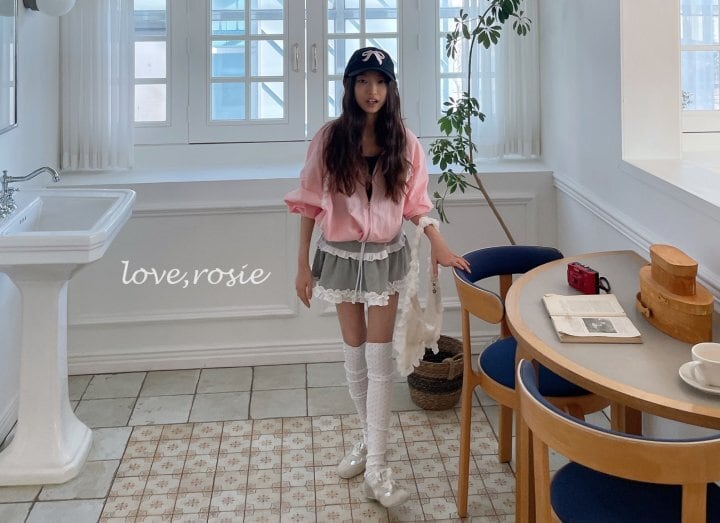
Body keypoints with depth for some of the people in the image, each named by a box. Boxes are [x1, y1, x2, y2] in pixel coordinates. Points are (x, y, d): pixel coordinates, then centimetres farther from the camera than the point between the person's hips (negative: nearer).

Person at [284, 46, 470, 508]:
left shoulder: (404, 142, -3)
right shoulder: (329, 140, -7)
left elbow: (416, 202, 1)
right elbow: (310, 204, -3)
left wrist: (438, 244, -15)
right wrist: (303, 264, -3)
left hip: (386, 257, 0)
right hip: (341, 256, 0)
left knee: (379, 359, -2)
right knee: (355, 357, 10)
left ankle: (376, 466, 0)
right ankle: (370, 439, 30)